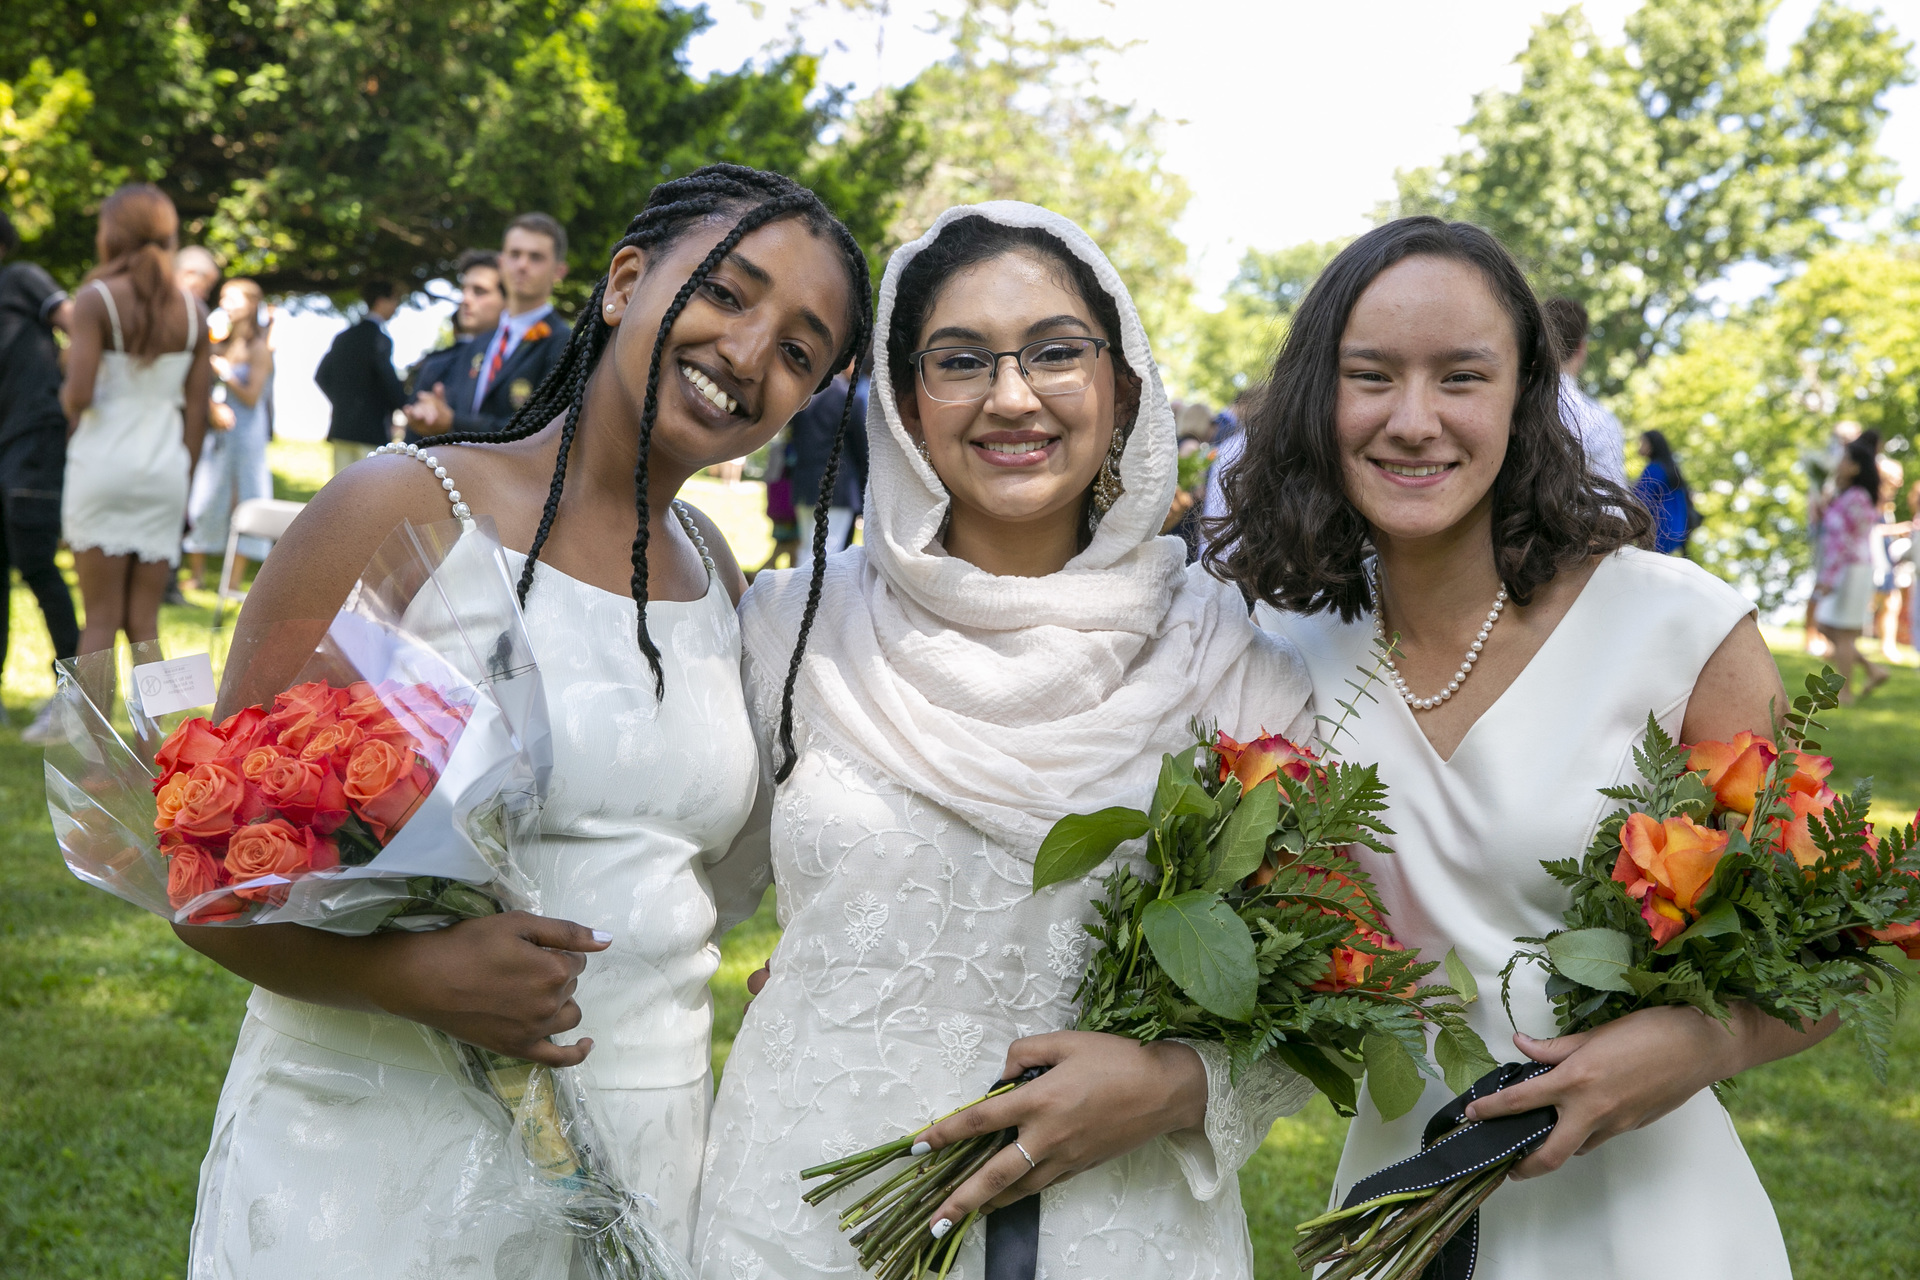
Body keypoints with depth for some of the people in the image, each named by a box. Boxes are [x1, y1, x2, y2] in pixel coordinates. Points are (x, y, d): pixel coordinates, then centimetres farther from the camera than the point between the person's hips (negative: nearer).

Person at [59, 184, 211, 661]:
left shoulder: (96, 299, -7)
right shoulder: (193, 311, 6)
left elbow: (79, 395, -16)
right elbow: (197, 411, 7)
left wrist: (66, 398, 7)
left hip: (103, 462, -3)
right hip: (165, 468, 4)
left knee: (101, 619, 3)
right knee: (144, 622, 9)